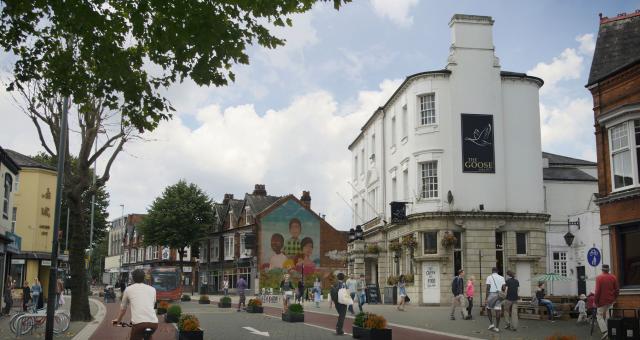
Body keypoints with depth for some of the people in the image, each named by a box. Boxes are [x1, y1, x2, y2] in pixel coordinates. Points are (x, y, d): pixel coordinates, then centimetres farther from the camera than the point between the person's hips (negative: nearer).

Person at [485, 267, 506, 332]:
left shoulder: (489, 277, -2)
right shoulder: (501, 278, 7)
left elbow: (488, 287, -10)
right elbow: (504, 287, 1)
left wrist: (486, 296, -8)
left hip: (491, 294, -2)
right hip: (498, 295, 2)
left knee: (488, 309, 15)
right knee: (498, 311, 1)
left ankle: (491, 324, 3)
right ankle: (497, 327, 1)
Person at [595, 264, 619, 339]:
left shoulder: (599, 278, -13)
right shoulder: (613, 277, 0)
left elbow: (597, 290, -16)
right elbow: (617, 289, 2)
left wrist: (596, 301, -7)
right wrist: (615, 298, 17)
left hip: (602, 300, -4)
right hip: (611, 300, 4)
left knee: (600, 316, 3)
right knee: (608, 316, 17)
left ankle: (604, 331, -14)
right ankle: (609, 332, 18)